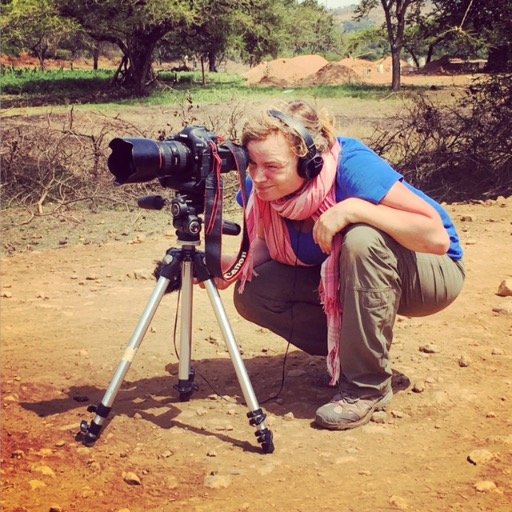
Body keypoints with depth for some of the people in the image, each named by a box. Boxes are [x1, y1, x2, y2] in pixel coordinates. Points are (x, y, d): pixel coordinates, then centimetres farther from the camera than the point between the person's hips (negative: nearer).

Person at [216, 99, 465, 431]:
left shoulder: (352, 166, -32)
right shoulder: (261, 189, -16)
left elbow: (438, 236, -36)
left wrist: (354, 208, -43)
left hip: (434, 271, -5)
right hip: (346, 282, 6)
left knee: (361, 240, -37)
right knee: (251, 292, -13)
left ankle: (368, 386, -20)